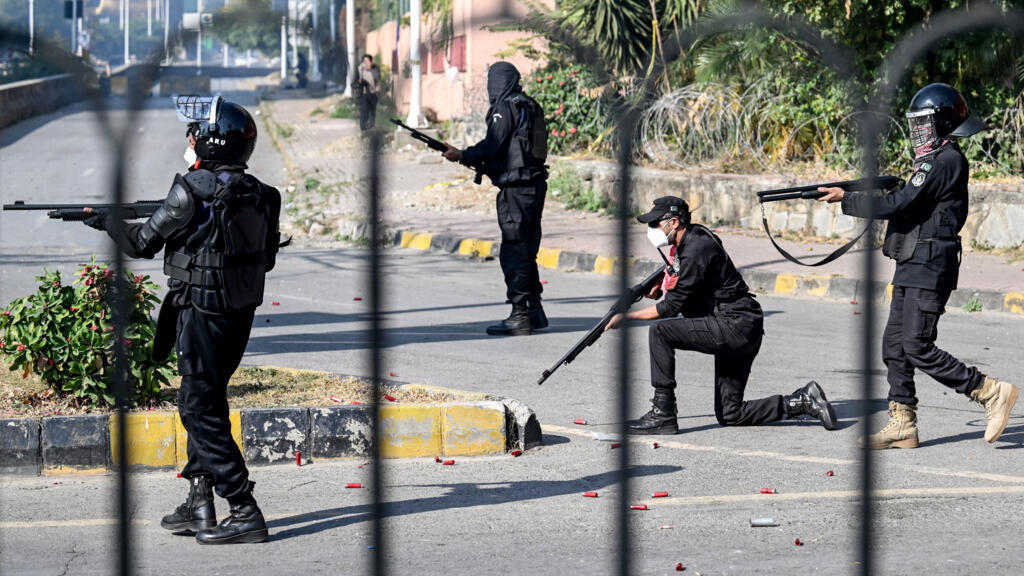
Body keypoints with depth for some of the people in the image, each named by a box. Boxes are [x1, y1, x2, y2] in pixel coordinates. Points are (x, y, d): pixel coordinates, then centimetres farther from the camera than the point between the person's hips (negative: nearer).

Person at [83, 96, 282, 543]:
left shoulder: (193, 190, -15)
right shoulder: (258, 194, 6)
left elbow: (143, 243, -5)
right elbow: (266, 258, 16)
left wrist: (105, 221, 13)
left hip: (204, 314, -8)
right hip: (240, 314, 8)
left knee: (202, 411, -3)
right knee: (200, 404, 18)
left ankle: (245, 514, -7)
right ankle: (199, 505, 21)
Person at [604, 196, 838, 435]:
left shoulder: (695, 252, -17)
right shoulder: (688, 242, 13)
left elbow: (671, 307, -16)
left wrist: (626, 316, -8)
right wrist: (661, 286, 10)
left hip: (736, 327, -10)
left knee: (660, 331, -18)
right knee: (729, 415, 9)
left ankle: (662, 415, -16)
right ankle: (802, 401, 9)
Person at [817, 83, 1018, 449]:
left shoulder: (945, 161, -15)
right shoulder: (937, 159, 18)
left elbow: (899, 203, -21)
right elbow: (908, 205, 20)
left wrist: (846, 199, -14)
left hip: (929, 270, -10)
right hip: (912, 268, 10)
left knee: (917, 347, -11)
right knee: (894, 346, 8)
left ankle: (991, 392, -2)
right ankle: (902, 425, 11)